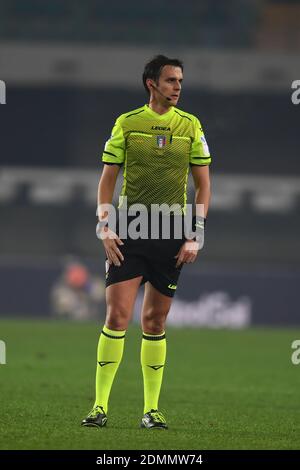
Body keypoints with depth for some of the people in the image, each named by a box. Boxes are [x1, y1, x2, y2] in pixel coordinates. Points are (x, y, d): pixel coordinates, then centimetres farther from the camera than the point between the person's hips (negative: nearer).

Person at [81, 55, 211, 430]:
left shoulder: (191, 126, 6)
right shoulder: (127, 124, 2)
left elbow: (203, 184, 8)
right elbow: (107, 178, 6)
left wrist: (195, 236, 0)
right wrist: (105, 227, -5)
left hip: (172, 235, 1)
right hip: (129, 230, -1)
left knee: (155, 322, 5)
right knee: (117, 315, -10)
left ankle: (151, 409, 12)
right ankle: (100, 405, -5)